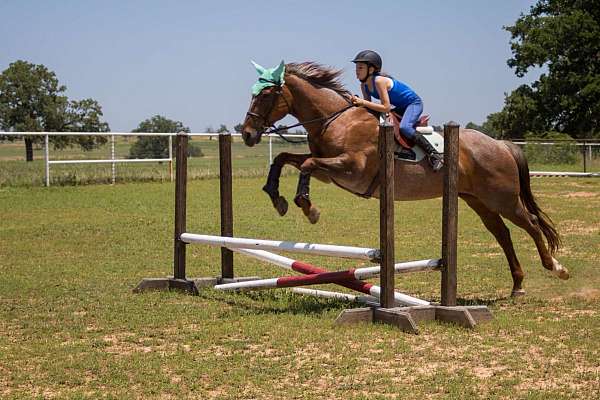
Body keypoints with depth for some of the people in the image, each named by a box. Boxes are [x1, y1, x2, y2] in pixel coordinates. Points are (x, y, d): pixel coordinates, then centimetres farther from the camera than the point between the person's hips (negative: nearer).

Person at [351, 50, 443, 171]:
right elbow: (369, 106, 2)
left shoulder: (379, 81, -30)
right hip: (400, 107, 10)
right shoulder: (364, 86, -5)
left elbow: (386, 108, -33)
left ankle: (434, 155, -26)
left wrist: (363, 102, -36)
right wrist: (358, 103, -18)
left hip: (414, 103, -10)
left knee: (404, 128, -33)